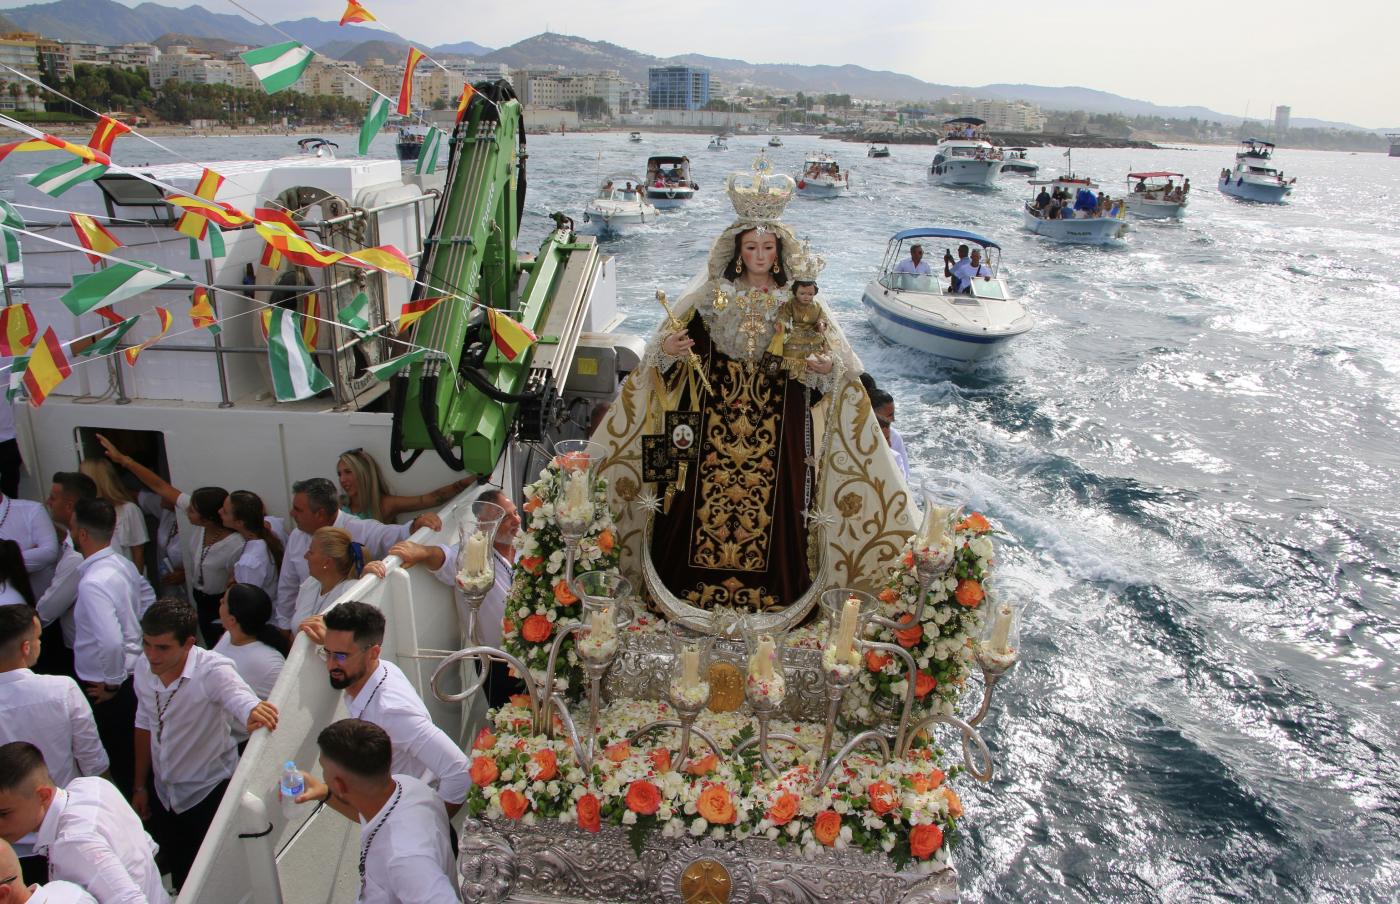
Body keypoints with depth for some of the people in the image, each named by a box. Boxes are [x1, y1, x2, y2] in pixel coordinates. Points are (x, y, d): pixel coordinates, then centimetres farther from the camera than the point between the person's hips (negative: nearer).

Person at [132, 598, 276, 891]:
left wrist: (256, 713, -68)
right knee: (180, 880, 21)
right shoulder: (143, 669, -9)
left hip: (209, 793, -5)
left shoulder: (213, 670, -27)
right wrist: (140, 786, 10)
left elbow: (241, 700, -44)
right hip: (163, 796, 5)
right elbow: (144, 727, 5)